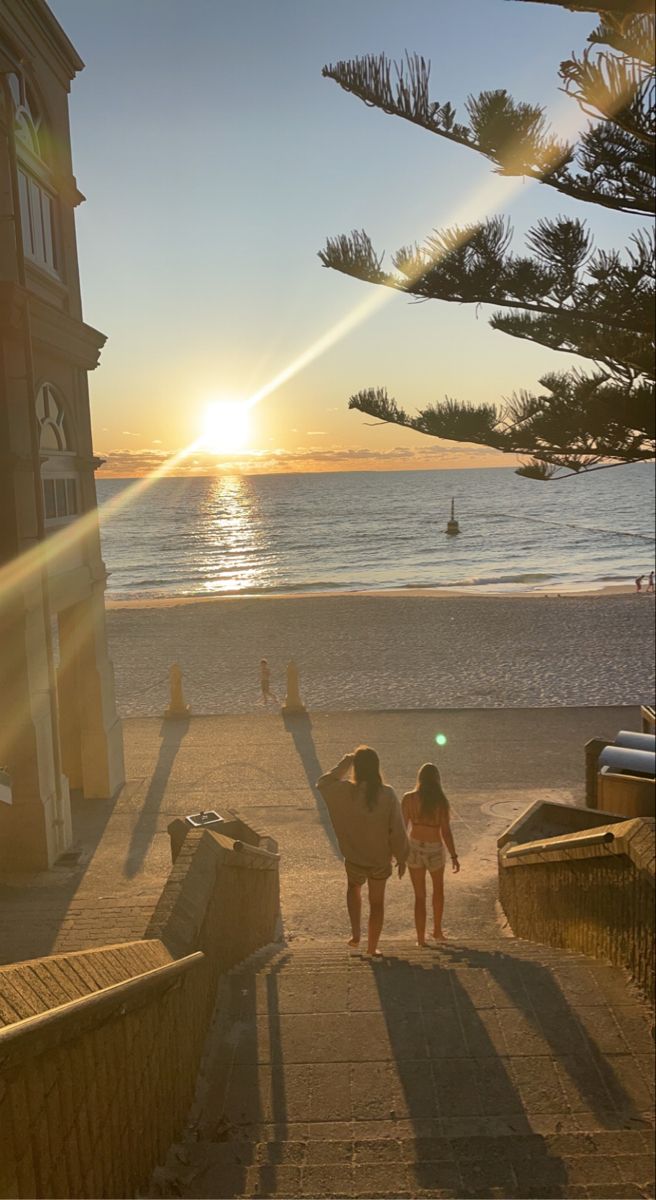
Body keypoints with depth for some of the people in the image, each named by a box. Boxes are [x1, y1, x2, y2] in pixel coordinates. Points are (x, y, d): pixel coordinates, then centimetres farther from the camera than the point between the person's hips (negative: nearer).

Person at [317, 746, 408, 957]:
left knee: (354, 888, 31)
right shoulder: (387, 794, -17)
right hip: (381, 859, 0)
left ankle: (355, 933, 22)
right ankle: (372, 947, 27)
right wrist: (401, 857, 2)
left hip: (355, 859, 0)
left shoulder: (345, 792, -18)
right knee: (377, 902, 18)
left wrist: (344, 763, 2)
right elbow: (397, 829, -11)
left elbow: (323, 784, 3)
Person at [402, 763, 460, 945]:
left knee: (419, 896, 13)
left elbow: (402, 827, -5)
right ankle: (437, 929, 32)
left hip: (414, 848, 1)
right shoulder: (441, 801, -12)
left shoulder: (409, 798, -8)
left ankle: (421, 938, 12)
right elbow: (446, 831, -12)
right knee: (438, 888, 26)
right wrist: (454, 856, -4)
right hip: (435, 849, -1)